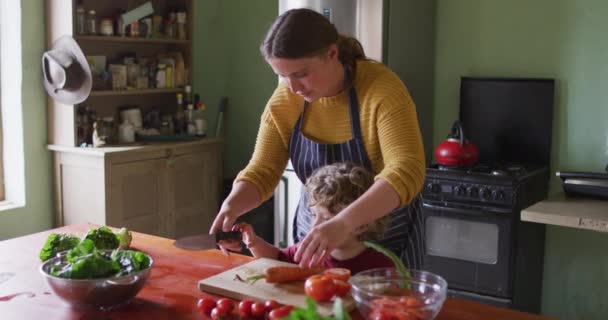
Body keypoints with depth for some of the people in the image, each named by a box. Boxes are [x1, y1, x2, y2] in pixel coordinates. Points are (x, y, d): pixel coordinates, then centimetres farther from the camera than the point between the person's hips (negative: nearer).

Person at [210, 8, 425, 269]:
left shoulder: (382, 89, -26)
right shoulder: (284, 100, -11)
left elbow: (407, 172, -36)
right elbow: (262, 171, -6)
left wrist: (344, 223, -50)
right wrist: (231, 205, -27)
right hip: (314, 233, 4)